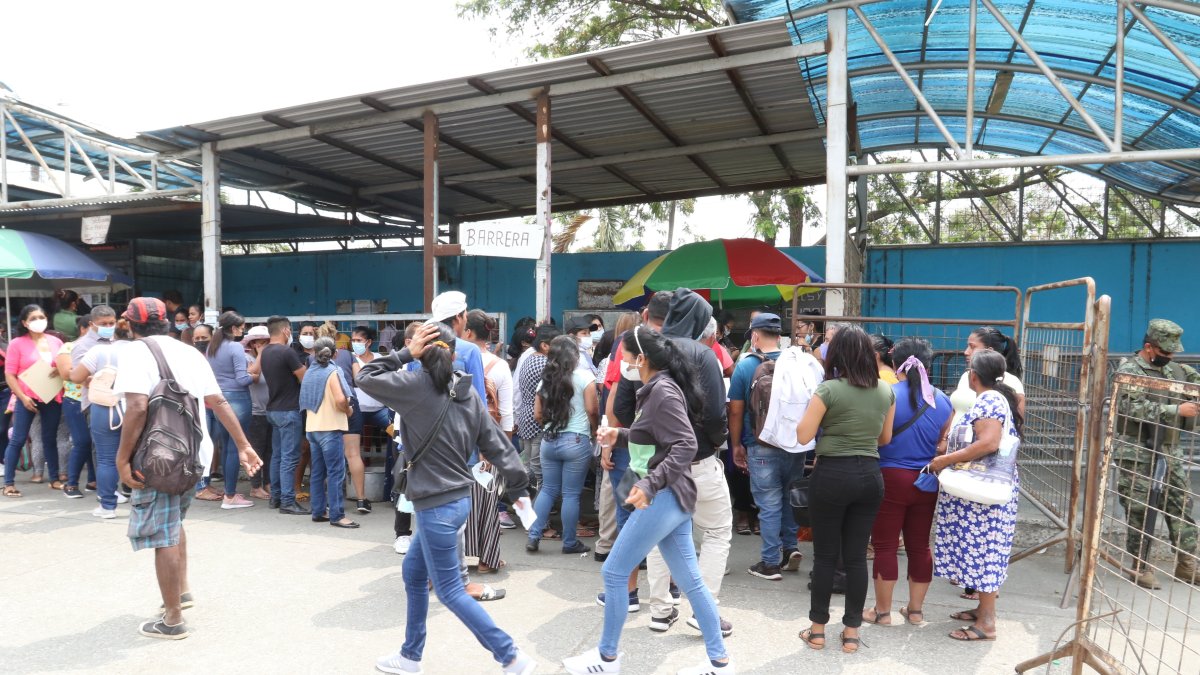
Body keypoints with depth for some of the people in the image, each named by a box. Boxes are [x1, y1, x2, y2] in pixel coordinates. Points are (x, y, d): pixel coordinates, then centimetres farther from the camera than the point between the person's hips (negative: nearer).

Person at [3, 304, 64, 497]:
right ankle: (9, 483, 7)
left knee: (50, 439, 10)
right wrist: (22, 397, -13)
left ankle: (54, 479, 17)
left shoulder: (56, 342, 7)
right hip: (27, 398, -3)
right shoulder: (17, 343, -3)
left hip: (53, 398, 3)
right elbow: (9, 374, -5)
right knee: (17, 440, 0)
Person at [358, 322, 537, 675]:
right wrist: (520, 491, 10)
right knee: (413, 573, 23)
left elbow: (364, 378, -2)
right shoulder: (467, 390, 4)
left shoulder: (416, 384, -14)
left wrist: (405, 353, -6)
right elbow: (497, 444, 4)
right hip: (456, 497, 8)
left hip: (438, 504, -8)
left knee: (450, 591, 3)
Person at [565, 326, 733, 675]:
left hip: (663, 498, -10)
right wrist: (620, 436, 9)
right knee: (690, 580, 14)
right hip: (670, 497, 10)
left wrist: (650, 484, -31)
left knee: (614, 572, 3)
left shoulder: (663, 391, -17)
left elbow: (686, 445, -24)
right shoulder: (656, 388, 12)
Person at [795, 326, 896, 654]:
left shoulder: (829, 389, -13)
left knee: (825, 555, 8)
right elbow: (885, 438, 14)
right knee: (857, 556, 12)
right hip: (869, 475, 4)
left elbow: (803, 436, -11)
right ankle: (851, 632, 21)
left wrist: (811, 408, 5)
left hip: (832, 474, -4)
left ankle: (818, 630, 19)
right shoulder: (886, 390, 3)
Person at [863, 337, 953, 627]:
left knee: (885, 546, 5)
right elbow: (945, 443, 10)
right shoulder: (942, 400, 2)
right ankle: (915, 610, 26)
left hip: (890, 478, -5)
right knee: (920, 546, 14)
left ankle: (882, 611, 14)